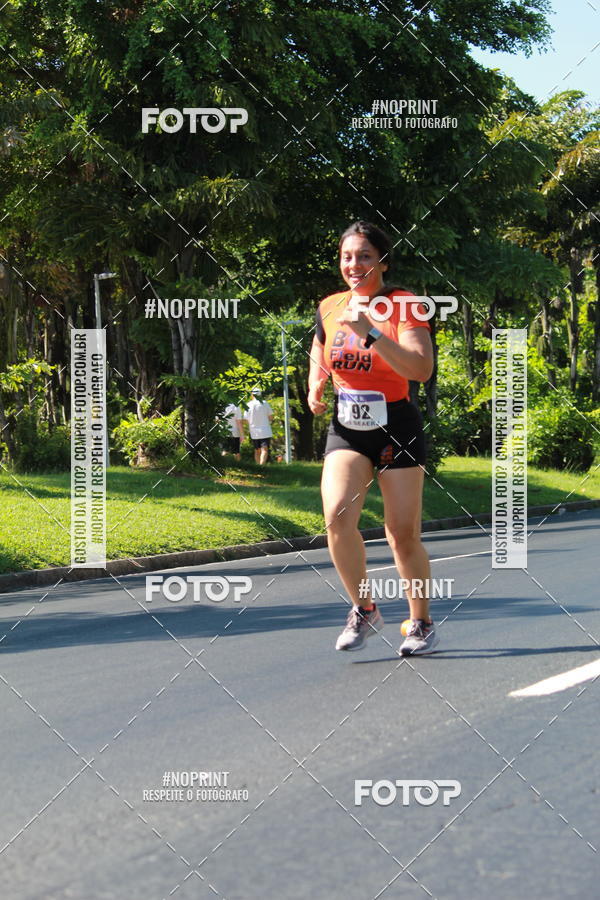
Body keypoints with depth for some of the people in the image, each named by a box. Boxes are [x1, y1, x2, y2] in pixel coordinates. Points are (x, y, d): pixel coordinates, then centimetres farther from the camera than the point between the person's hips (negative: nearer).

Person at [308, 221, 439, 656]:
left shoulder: (404, 306, -10)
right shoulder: (329, 308, 4)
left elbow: (422, 368, -25)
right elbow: (319, 359, 23)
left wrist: (371, 332, -32)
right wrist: (316, 388, 2)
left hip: (397, 428, -3)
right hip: (346, 429, 3)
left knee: (403, 535, 0)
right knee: (338, 517, -20)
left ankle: (422, 623, 22)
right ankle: (364, 610, -2)